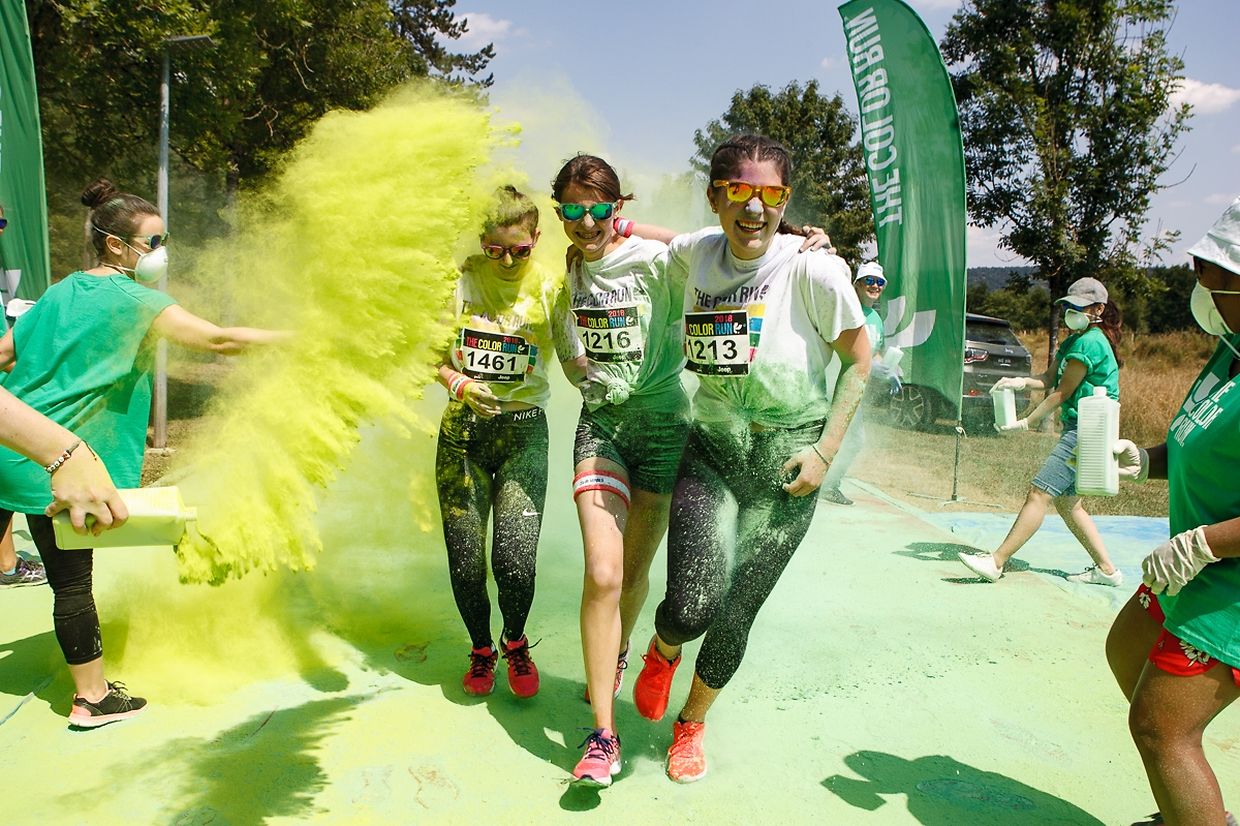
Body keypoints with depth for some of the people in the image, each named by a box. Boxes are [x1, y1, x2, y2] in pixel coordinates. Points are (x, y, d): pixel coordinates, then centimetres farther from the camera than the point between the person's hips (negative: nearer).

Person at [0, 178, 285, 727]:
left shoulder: (61, 292, 12)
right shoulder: (133, 301, -11)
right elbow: (219, 340, -18)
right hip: (53, 460, -7)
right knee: (72, 580, 3)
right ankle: (92, 698, 17)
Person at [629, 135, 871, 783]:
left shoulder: (812, 270, -13)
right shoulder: (696, 253, -1)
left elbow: (859, 361, -3)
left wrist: (824, 451, -7)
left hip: (785, 464, -1)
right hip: (711, 450, 2)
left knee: (736, 615, 7)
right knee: (691, 607, -16)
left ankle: (692, 722, 37)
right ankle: (662, 653, 23)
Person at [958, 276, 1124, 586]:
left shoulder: (1090, 342, -14)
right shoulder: (1074, 340, 17)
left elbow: (1063, 392, -14)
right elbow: (1051, 379, 11)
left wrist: (1026, 422, -11)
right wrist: (1021, 382, -8)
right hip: (1079, 431, 11)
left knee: (1039, 494, -14)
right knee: (1067, 501, 14)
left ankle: (996, 562, -15)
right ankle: (1106, 569, 21)